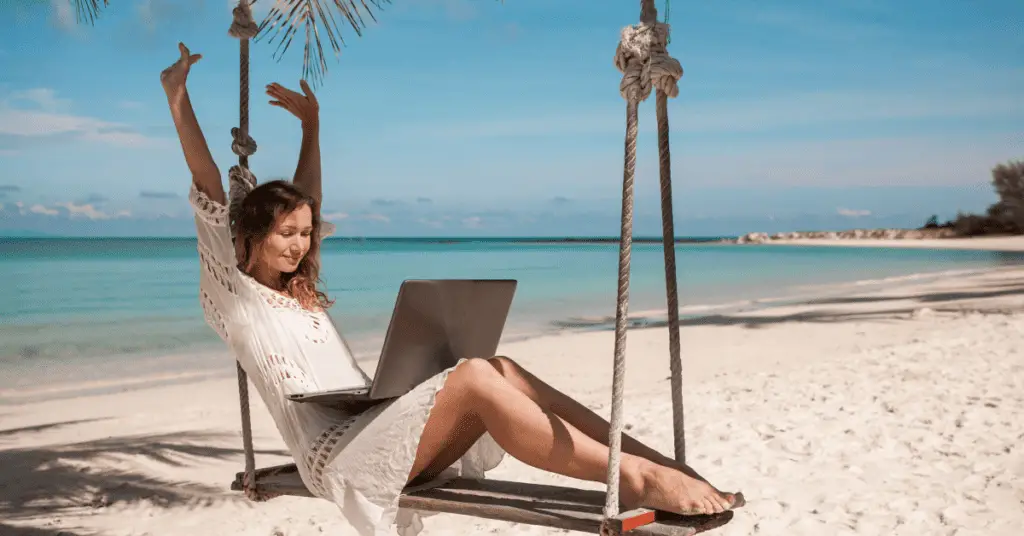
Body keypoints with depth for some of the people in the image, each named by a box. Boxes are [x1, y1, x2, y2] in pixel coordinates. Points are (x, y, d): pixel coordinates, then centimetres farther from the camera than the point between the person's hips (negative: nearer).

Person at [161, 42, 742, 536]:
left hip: (379, 429, 7)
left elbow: (307, 201, 36)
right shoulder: (234, 296, 10)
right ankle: (634, 478, -36)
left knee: (502, 370, -19)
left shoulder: (299, 291, 28)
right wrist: (179, 98, -2)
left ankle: (665, 466, -26)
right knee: (474, 376, -31)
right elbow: (209, 192, 2)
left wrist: (311, 122, 41)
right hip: (336, 455, -7)